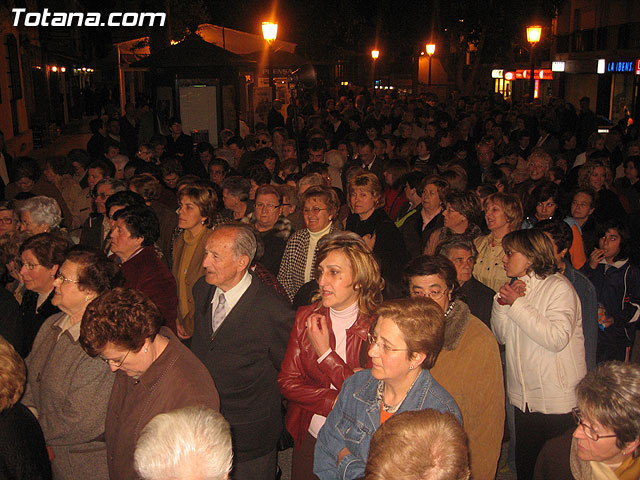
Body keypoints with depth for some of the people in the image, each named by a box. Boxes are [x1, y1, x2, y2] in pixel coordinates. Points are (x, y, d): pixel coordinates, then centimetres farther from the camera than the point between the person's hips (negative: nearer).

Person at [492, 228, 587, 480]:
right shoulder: (517, 287, 12)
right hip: (523, 398, 7)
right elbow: (502, 336, 9)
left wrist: (517, 304, -19)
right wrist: (502, 302, -7)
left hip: (558, 402, -6)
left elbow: (557, 338, -24)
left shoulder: (558, 286, -11)